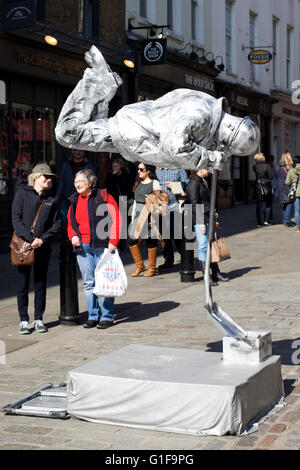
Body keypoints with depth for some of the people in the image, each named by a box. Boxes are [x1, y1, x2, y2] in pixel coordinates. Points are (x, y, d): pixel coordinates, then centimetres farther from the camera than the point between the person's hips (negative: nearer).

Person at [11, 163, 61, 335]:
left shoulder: (50, 200, 9)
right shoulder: (22, 194, 1)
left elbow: (57, 224, 4)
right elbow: (16, 220, -6)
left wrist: (43, 240, -12)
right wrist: (30, 238, -17)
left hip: (43, 248, 3)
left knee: (41, 284, 7)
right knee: (23, 285, 2)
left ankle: (39, 319, 16)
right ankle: (24, 320, 10)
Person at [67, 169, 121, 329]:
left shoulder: (103, 196, -2)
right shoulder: (74, 200, 14)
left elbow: (115, 219, -5)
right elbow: (69, 222, 22)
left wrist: (113, 241, -12)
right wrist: (72, 236, 2)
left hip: (102, 246, -5)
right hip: (82, 247, 5)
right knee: (88, 282, 7)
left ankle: (107, 316, 5)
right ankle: (93, 316, 16)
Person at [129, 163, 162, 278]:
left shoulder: (154, 183, -4)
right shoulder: (139, 183, 16)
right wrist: (133, 215, 17)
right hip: (138, 214, 6)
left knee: (150, 240, 0)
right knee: (132, 240, -1)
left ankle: (152, 268, 11)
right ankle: (140, 266, 11)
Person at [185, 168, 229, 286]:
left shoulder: (203, 182, 18)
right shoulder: (194, 183, -11)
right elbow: (194, 204, -16)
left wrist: (214, 219, 22)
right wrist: (201, 222, -19)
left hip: (207, 219, 9)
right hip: (199, 220, -9)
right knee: (203, 247, -6)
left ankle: (216, 273, 19)